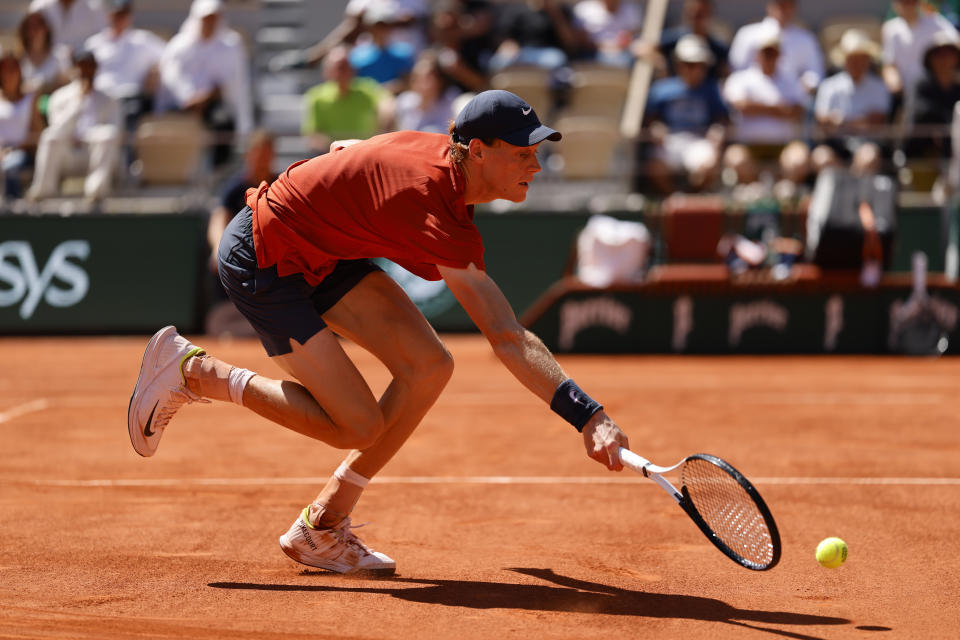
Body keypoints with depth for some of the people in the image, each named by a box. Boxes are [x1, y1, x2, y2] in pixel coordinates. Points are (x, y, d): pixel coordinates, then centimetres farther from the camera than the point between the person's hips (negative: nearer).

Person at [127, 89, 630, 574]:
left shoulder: (437, 148, -5)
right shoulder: (438, 214, -32)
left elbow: (344, 149, 15)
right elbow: (508, 340, -37)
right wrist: (588, 416, -41)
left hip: (320, 252, 10)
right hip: (260, 263, -10)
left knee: (428, 367, -5)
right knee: (357, 425, -12)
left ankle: (321, 527, 7)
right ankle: (193, 371, 3)